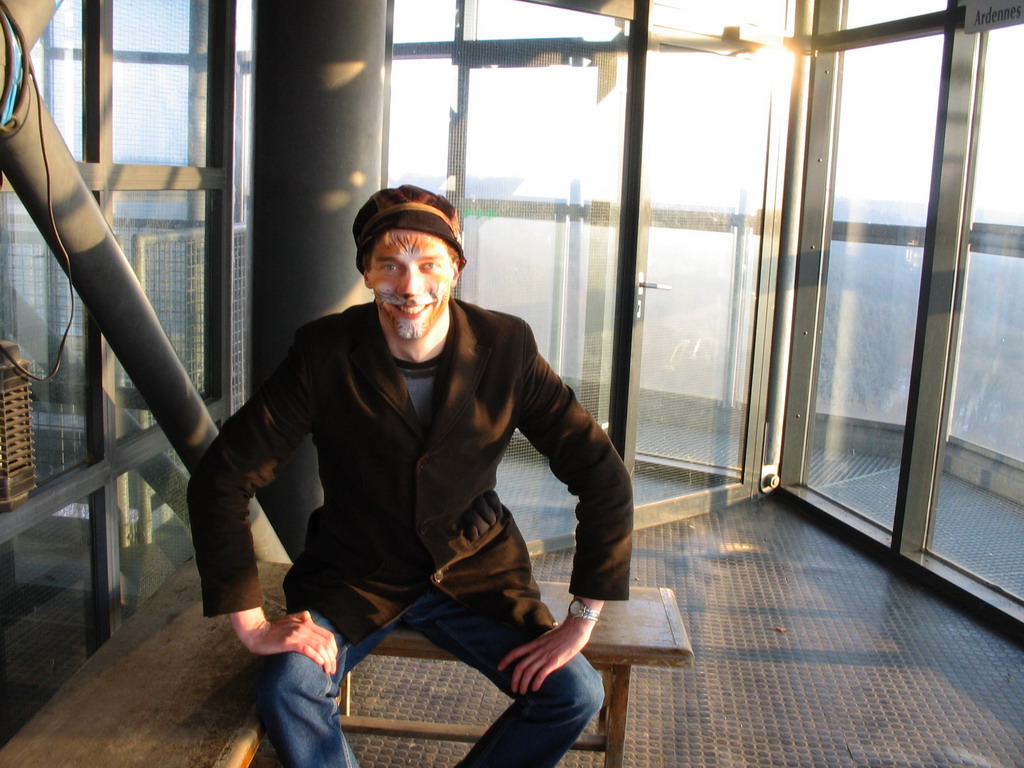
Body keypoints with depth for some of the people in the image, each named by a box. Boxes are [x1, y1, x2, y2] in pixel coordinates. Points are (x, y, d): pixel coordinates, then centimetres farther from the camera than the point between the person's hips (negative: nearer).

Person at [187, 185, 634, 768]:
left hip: (473, 571, 1)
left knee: (576, 694, -16)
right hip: (356, 574, -1)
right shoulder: (325, 353, -15)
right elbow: (222, 479, -13)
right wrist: (253, 626, -18)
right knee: (288, 688, -27)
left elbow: (602, 474, -9)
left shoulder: (506, 347, -13)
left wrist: (582, 621, -13)